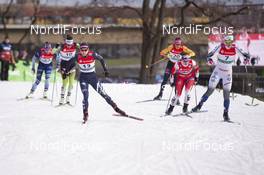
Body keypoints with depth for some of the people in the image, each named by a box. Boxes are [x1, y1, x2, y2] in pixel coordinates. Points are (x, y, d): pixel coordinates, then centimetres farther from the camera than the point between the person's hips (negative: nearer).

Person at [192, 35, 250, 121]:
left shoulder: (235, 49, -10)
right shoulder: (220, 47, -13)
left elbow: (244, 54, -10)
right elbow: (210, 54, -16)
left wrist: (246, 58, -33)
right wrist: (209, 59, -38)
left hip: (228, 74, 1)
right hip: (218, 71, -1)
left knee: (227, 94, -4)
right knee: (210, 90, -2)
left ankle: (225, 114, 4)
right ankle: (199, 106, 13)